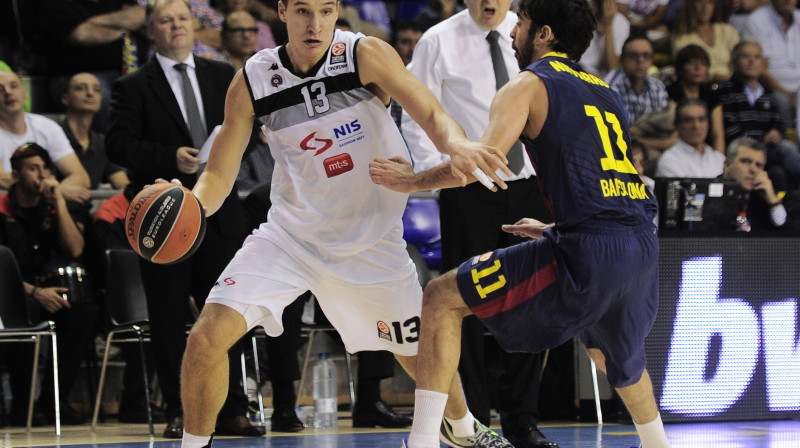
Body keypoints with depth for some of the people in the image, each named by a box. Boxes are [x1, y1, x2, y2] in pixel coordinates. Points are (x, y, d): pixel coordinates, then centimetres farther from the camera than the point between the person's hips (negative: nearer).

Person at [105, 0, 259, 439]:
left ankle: (230, 410, 9)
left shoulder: (222, 76, 14)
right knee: (169, 320, 0)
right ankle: (178, 413, 6)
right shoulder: (133, 87, 1)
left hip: (219, 213, 3)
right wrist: (171, 159, -19)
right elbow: (118, 144, -8)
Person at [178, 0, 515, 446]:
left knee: (421, 351, 12)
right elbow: (220, 174, -5)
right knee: (207, 337, -17)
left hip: (372, 238, 0)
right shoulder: (253, 82, -11)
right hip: (292, 234, 0)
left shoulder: (366, 54, -16)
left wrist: (456, 142, -47)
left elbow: (432, 115, -23)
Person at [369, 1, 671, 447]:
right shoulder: (607, 93, 25)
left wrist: (415, 180, 3)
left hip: (588, 251, -7)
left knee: (441, 300, 3)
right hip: (643, 246, 7)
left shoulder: (527, 86, 3)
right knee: (614, 352, 38)